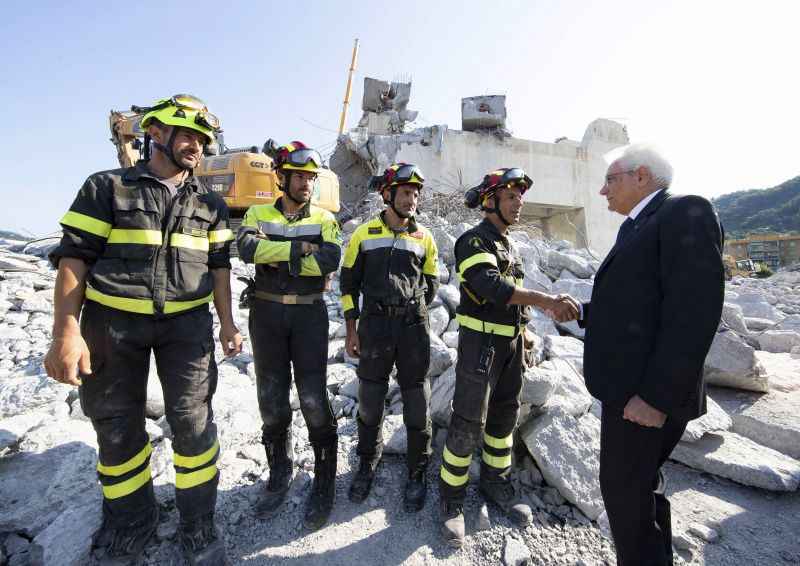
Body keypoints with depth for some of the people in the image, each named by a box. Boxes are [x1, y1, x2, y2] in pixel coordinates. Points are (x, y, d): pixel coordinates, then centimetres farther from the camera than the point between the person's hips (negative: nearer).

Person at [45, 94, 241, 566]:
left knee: (193, 423, -1)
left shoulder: (211, 204, 9)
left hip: (187, 322, 1)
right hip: (111, 321, 0)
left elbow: (219, 266, 9)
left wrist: (228, 324, 2)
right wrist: (66, 331, -13)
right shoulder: (107, 188, 1)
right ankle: (130, 525, 34)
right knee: (117, 426, 11)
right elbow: (74, 257, -4)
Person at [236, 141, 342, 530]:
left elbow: (330, 260, -15)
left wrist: (276, 259, -11)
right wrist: (298, 249, -14)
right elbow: (247, 249, -14)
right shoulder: (258, 214, 7)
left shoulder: (324, 218, 4)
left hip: (309, 314, -2)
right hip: (267, 314, 2)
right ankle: (280, 476, 34)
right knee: (272, 399, 12)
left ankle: (324, 485, 18)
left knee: (314, 399, -2)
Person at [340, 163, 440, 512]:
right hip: (374, 326, 0)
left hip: (414, 327, 1)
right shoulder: (364, 233, 4)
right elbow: (349, 282, 6)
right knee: (370, 401, 12)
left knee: (417, 404, 7)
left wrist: (412, 304, 2)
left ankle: (417, 473, 28)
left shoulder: (424, 237, 7)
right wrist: (352, 329, 3)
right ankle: (367, 464, 36)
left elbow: (431, 284, 15)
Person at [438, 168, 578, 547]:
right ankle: (451, 500, 15)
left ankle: (495, 481, 35)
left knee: (505, 416, 16)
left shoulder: (508, 245, 14)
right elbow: (490, 285, -30)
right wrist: (546, 300, -39)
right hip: (480, 341, -8)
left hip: (511, 341, 8)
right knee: (468, 423, -3)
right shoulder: (473, 240, -12)